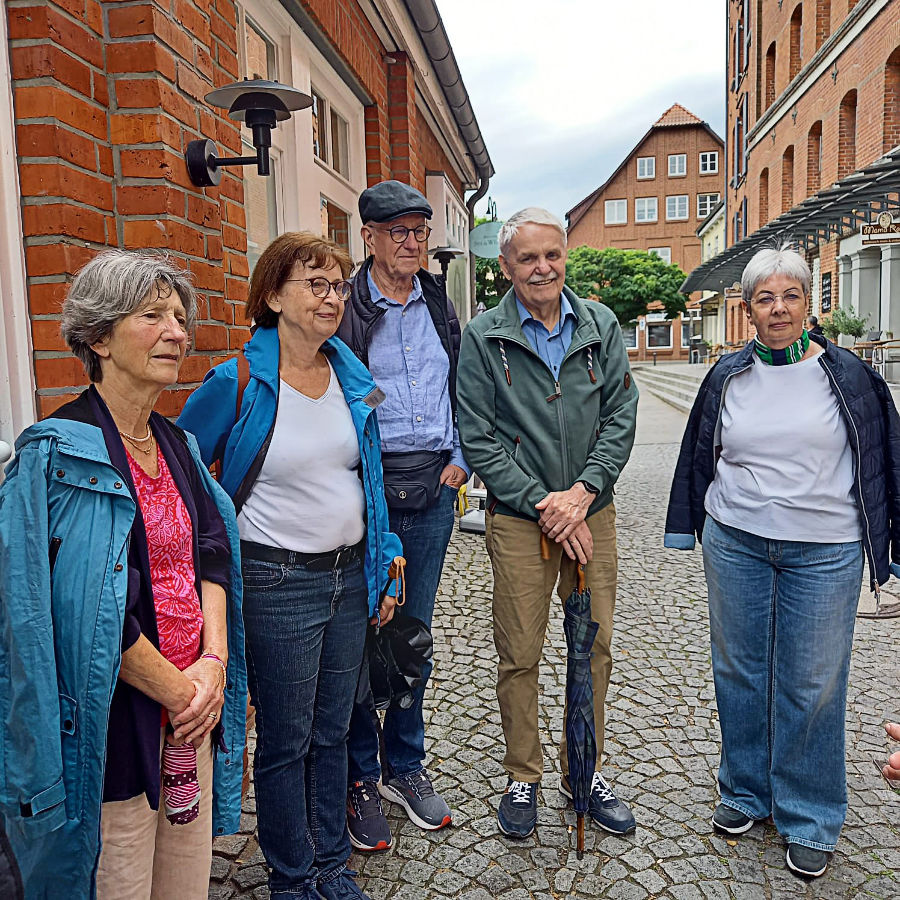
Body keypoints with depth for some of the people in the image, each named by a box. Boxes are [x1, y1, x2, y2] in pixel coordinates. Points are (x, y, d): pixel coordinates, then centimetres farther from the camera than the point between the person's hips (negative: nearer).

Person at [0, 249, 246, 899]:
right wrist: (178, 690, -13)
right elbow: (91, 610, -19)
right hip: (110, 724, -6)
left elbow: (213, 553, 6)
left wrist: (213, 663, -7)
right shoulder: (56, 454, -14)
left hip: (193, 714, 7)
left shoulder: (177, 446, 8)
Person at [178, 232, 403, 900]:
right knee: (286, 741, 10)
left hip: (350, 575, 5)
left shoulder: (352, 375, 4)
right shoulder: (237, 382, -13)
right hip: (278, 582, -5)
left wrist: (383, 562, 12)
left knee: (333, 730, 18)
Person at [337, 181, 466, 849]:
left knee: (416, 632, 14)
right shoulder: (345, 308, -6)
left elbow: (461, 387, 18)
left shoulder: (439, 305, 12)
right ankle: (360, 776, 25)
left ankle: (406, 765, 31)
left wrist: (459, 457, 7)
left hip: (432, 486, 5)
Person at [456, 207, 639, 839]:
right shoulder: (483, 338, -4)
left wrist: (582, 492, -12)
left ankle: (585, 771, 33)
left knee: (595, 648, 12)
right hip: (520, 519, -2)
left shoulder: (601, 326, 5)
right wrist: (545, 505, -12)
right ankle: (523, 778, 28)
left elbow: (621, 418, 2)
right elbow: (479, 439, -7)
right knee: (520, 655, 6)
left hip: (592, 511, 3)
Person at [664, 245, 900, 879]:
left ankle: (809, 819, 25)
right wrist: (689, 527, 15)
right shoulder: (728, 378, 5)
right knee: (739, 671, 12)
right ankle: (745, 792, 32)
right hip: (735, 543, 3)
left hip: (823, 552, -2)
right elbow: (700, 454, 14)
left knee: (811, 683, 5)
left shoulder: (847, 375, -2)